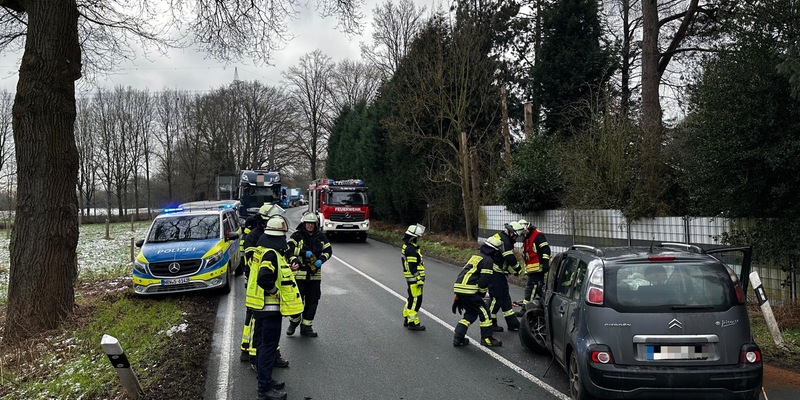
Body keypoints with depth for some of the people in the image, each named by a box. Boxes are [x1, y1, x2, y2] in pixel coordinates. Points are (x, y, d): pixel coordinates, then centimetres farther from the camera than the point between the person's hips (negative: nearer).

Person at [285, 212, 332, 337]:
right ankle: (294, 322, 26)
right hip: (299, 273, -4)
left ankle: (306, 327, 20)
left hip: (315, 275, 4)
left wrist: (321, 260, -8)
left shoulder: (321, 236, 8)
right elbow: (289, 250, -12)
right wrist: (294, 261, -29)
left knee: (312, 302, 7)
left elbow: (328, 250, 11)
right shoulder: (296, 236, -4)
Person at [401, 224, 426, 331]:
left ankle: (407, 319, 28)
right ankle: (412, 323, 1)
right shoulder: (411, 249, -21)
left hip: (410, 278, 10)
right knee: (415, 300, -4)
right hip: (414, 278, -10)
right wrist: (419, 280, -20)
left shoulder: (406, 246, 12)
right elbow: (412, 267, -23)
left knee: (412, 298, 19)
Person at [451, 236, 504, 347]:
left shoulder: (475, 257, 23)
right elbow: (484, 280, -12)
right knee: (484, 312, 4)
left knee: (471, 313, 19)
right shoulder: (488, 260, -5)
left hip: (458, 287, 9)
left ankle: (458, 337, 14)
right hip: (468, 291, -9)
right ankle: (487, 338, 10)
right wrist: (482, 293, 8)